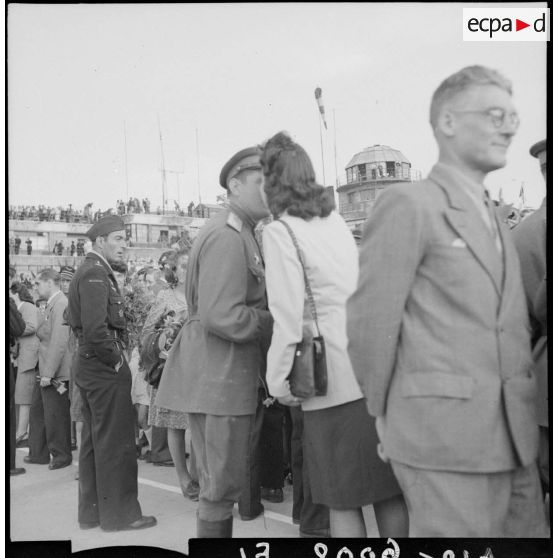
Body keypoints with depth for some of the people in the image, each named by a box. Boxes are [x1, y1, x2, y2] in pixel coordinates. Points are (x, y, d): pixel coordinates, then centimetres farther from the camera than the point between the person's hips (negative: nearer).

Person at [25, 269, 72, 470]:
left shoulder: (60, 304, -18)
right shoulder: (51, 304, 13)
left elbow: (59, 342, -24)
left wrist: (49, 373, -24)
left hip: (56, 372, -10)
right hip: (45, 370, 10)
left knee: (55, 416, 2)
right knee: (38, 411, 18)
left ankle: (61, 456, 17)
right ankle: (39, 453, 30)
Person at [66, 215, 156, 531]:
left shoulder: (92, 271, 16)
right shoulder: (96, 273, -15)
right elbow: (95, 328, -26)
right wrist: (116, 360, -15)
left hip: (91, 367, 11)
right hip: (106, 369, -10)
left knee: (94, 440, 15)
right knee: (116, 442, -2)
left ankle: (91, 511, 25)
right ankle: (119, 513, 8)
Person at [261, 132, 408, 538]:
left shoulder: (280, 231, -7)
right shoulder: (336, 220, 13)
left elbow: (288, 316, -12)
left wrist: (278, 381, -2)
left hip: (336, 382, -6)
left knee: (343, 502, 6)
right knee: (390, 490, 14)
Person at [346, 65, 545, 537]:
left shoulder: (495, 220, 18)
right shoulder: (408, 204, -8)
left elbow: (508, 327, 17)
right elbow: (372, 320, -9)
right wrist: (384, 413, 0)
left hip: (513, 441, 7)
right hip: (442, 440, -7)